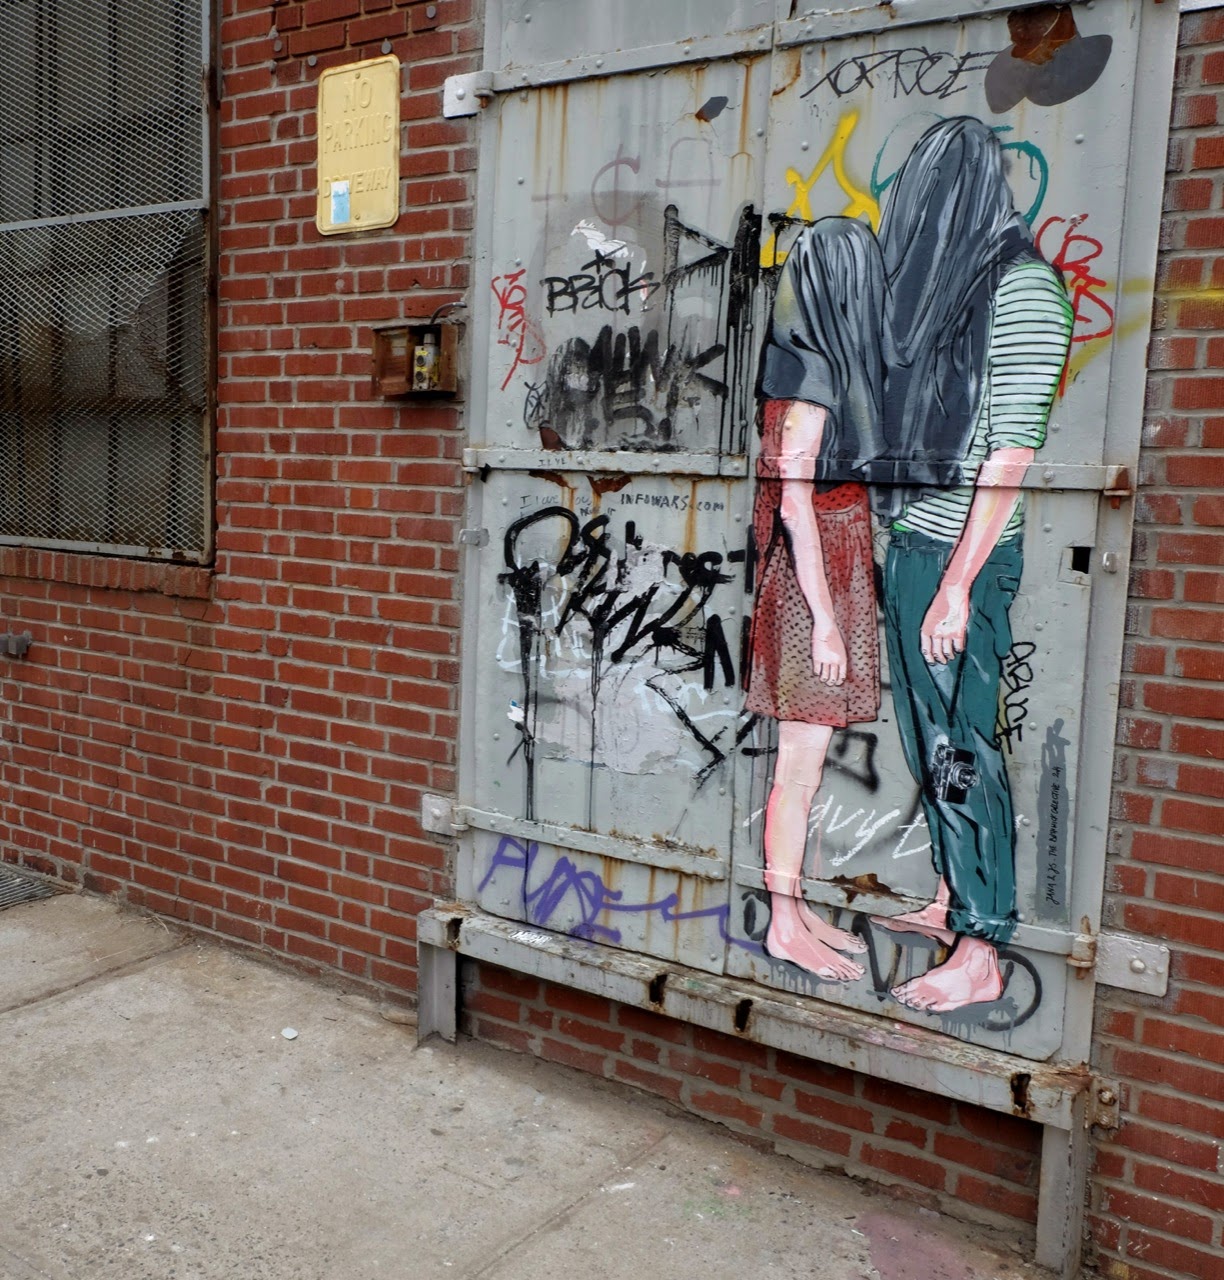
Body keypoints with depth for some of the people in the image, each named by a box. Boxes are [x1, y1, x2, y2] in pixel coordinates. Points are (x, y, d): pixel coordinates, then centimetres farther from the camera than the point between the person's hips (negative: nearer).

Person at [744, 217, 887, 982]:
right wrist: (824, 620, -19)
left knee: (807, 761, 14)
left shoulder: (817, 364, 13)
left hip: (828, 572, 9)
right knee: (803, 764, -1)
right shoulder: (815, 374, -15)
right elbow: (795, 501, -19)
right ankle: (786, 926, 11)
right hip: (812, 582, -9)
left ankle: (794, 907, 26)